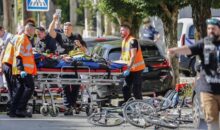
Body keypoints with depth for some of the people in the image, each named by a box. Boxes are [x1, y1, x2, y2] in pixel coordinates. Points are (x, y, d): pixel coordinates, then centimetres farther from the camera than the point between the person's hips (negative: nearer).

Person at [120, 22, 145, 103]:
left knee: (136, 90, -7)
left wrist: (128, 69, -28)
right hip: (129, 69, 9)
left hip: (136, 69, -9)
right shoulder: (124, 41, 12)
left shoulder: (132, 41, -17)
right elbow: (123, 55, 19)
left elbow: (133, 56, -24)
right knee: (125, 88, 10)